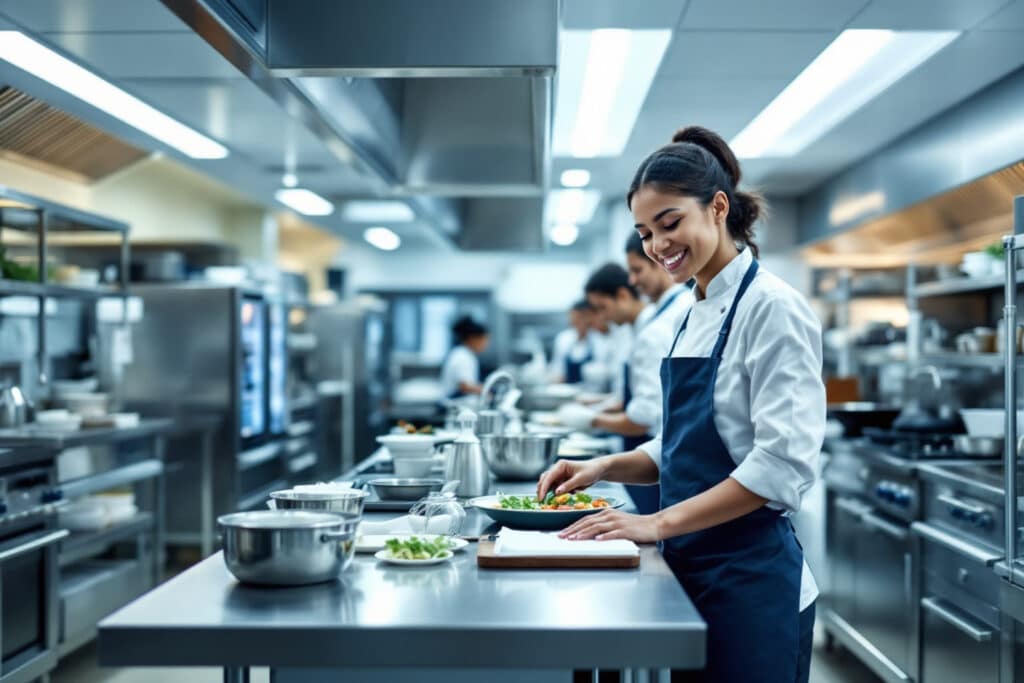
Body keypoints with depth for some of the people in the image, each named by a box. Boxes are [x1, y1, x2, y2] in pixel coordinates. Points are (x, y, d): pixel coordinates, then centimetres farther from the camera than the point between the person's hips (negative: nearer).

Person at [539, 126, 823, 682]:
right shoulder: (696, 313, 10)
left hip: (751, 579, -8)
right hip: (693, 570, 8)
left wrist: (659, 522, -22)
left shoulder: (772, 308, -15)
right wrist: (605, 468, 1)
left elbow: (782, 464, -21)